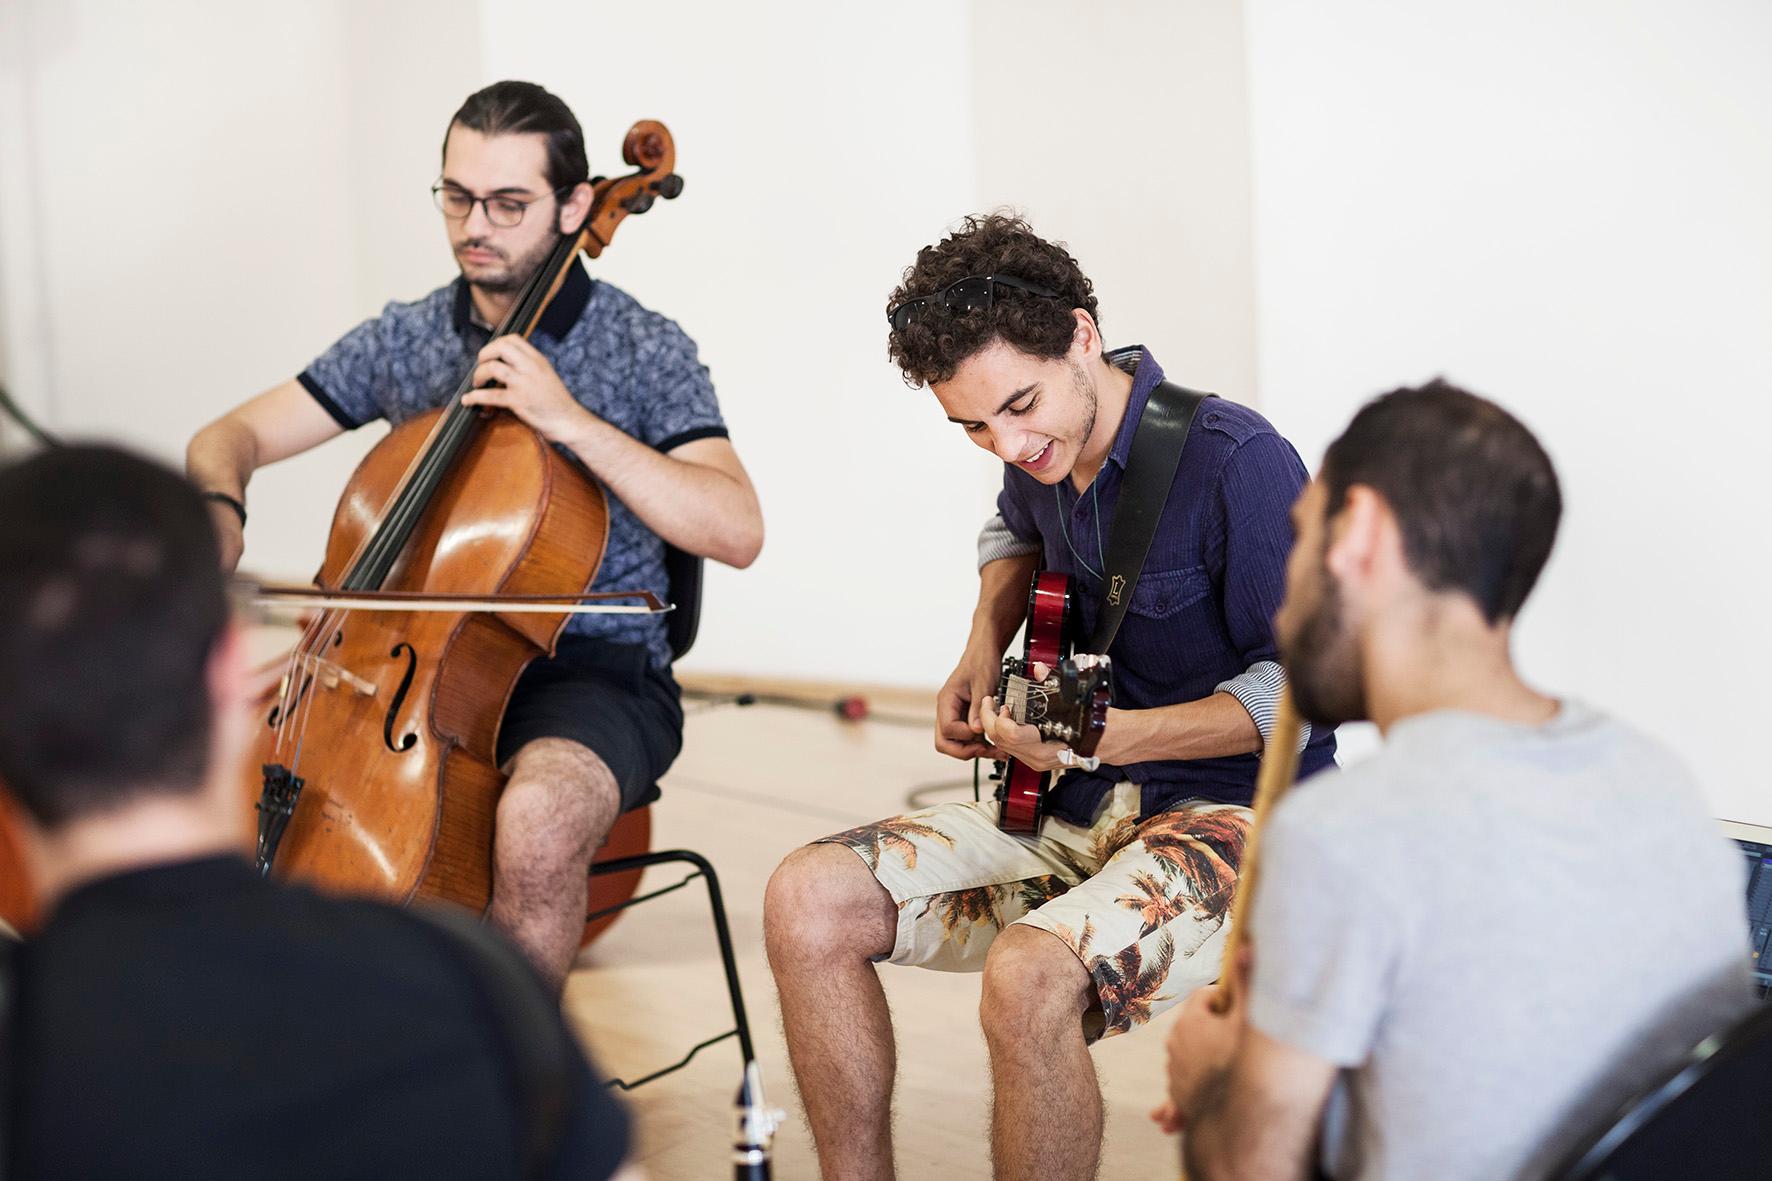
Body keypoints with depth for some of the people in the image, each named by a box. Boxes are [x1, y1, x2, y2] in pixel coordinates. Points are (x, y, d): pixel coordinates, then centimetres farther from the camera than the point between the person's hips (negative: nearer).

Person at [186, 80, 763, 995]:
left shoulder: (644, 350, -5)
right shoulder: (401, 340, 9)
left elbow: (738, 531, -17)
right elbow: (231, 438, 12)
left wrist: (572, 420, -24)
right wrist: (218, 506, -14)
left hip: (596, 674, -4)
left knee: (538, 815, -37)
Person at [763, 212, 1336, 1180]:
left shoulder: (1237, 462, -19)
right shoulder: (1040, 455, 5)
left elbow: (1298, 687, -17)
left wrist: (1105, 734, -26)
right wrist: (981, 656, 12)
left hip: (1230, 810, -7)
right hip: (1076, 806, 8)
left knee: (1029, 975, -35)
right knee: (808, 902, -11)